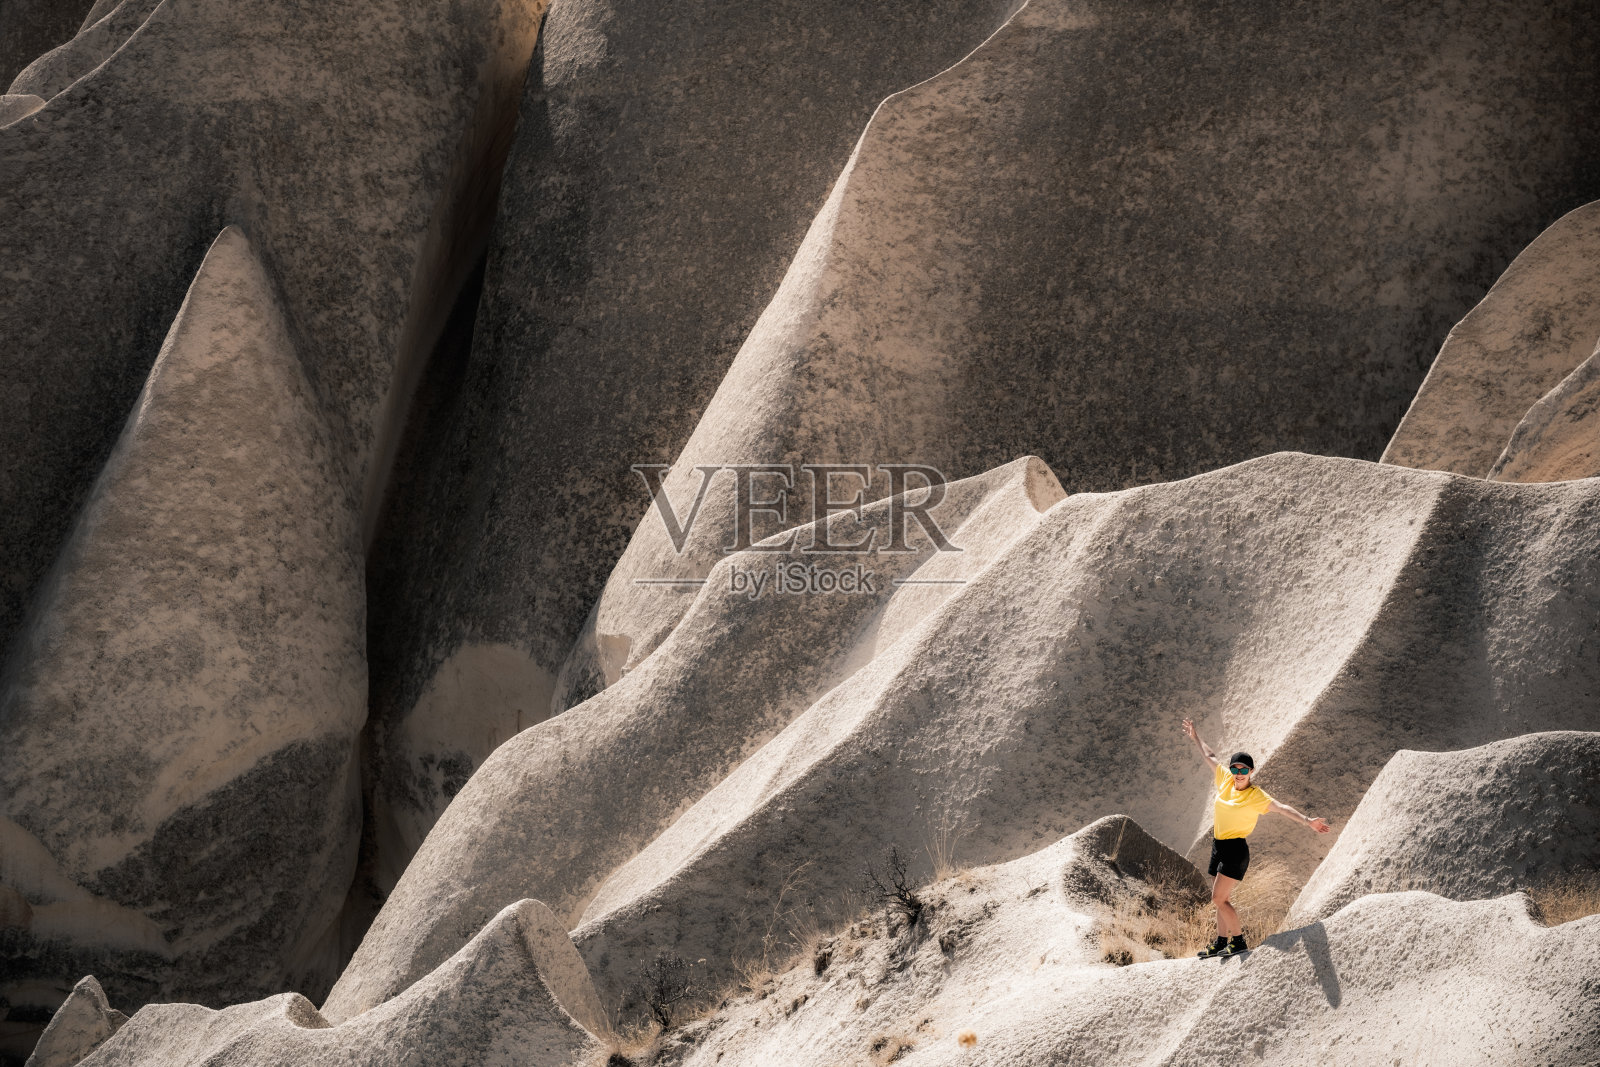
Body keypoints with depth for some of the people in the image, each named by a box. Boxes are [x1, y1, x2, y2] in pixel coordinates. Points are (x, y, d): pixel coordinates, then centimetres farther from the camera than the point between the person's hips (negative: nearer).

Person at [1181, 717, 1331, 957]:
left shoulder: (1255, 796, -12)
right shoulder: (1225, 780, 5)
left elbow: (1281, 808, -22)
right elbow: (1210, 756, 19)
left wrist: (1308, 821, -34)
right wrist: (1194, 737, 31)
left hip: (1236, 849, -7)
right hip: (1218, 847, 7)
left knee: (1218, 898, -12)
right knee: (1221, 899, 11)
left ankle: (1239, 941, -2)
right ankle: (1221, 943, 20)